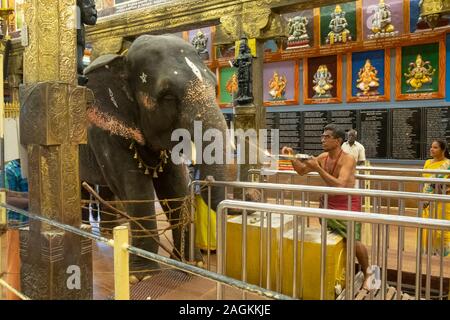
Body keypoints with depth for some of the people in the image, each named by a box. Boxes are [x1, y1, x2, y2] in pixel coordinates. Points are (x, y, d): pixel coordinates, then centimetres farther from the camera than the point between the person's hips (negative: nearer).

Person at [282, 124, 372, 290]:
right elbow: (302, 171, 9)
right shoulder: (323, 157, 1)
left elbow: (340, 185, -31)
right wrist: (292, 156, -7)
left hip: (348, 204, -6)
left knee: (354, 242, -13)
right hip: (328, 202, 6)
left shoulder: (348, 159, -19)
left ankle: (367, 273, 14)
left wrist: (318, 169, -32)